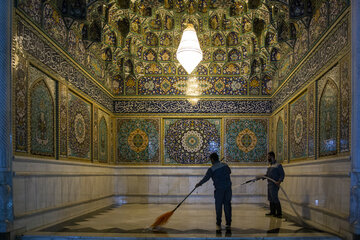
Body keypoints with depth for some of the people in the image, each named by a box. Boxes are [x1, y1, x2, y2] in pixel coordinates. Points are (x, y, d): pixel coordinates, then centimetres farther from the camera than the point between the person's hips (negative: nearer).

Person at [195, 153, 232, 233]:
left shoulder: (211, 169, -7)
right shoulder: (225, 165, 6)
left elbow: (205, 178, 0)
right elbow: (229, 172, 24)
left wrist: (199, 184, 16)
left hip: (219, 190, -4)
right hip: (228, 189, 4)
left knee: (218, 207, 6)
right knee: (227, 206, 7)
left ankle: (218, 226, 8)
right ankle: (228, 225, 8)